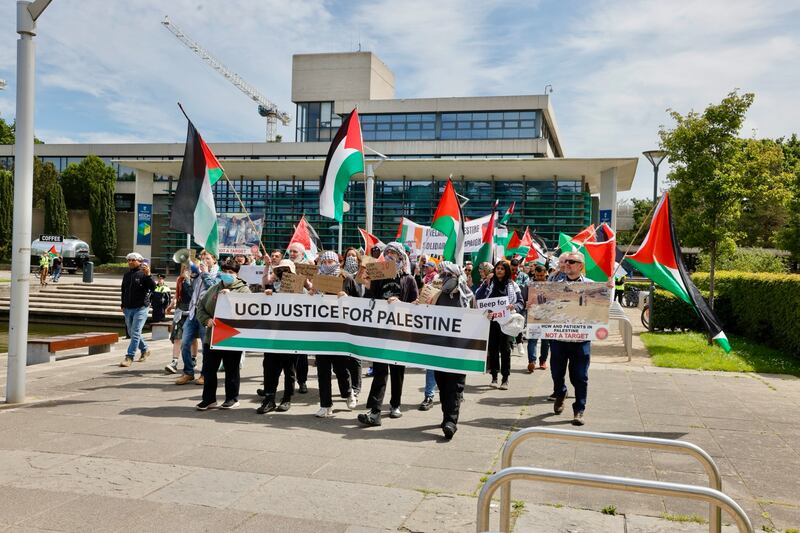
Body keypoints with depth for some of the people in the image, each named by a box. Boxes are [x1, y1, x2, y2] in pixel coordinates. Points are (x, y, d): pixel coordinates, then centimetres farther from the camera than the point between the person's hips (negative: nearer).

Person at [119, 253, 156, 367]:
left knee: (135, 333, -10)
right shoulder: (127, 275, 12)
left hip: (140, 308, -7)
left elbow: (153, 288, -19)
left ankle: (129, 357, -11)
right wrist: (123, 305, 20)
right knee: (131, 333, 15)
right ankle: (145, 350, 32)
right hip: (128, 309, 7)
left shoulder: (143, 274, -7)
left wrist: (148, 275, -31)